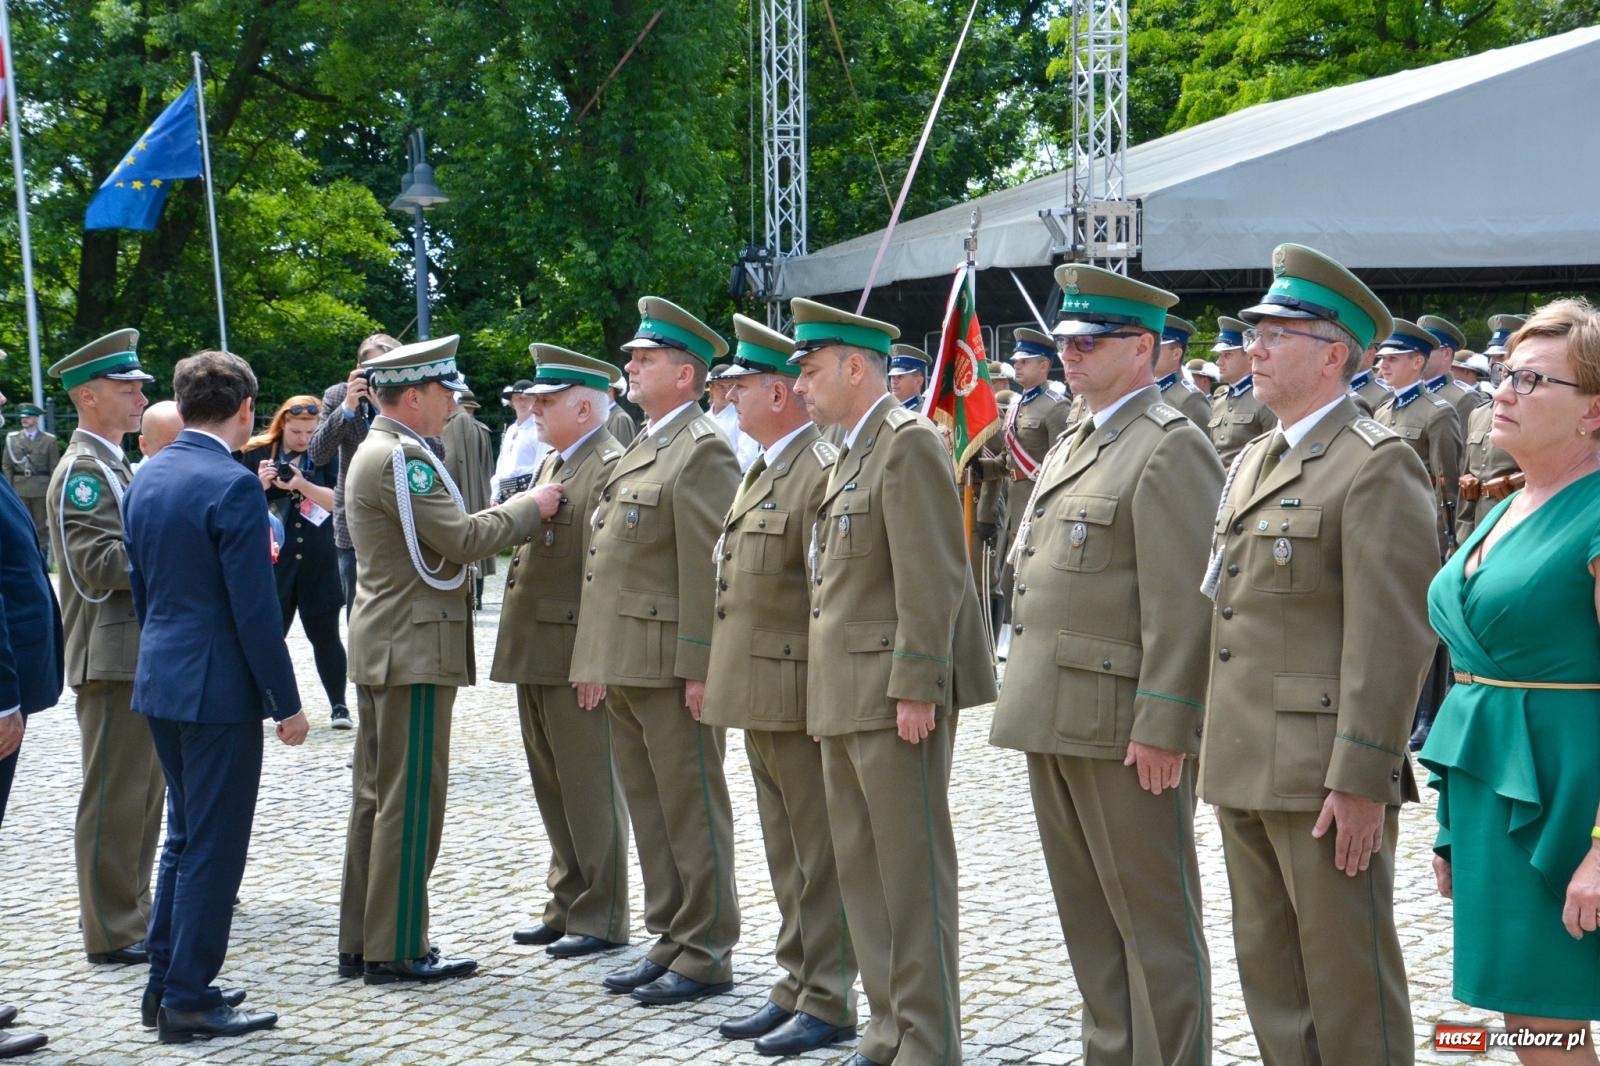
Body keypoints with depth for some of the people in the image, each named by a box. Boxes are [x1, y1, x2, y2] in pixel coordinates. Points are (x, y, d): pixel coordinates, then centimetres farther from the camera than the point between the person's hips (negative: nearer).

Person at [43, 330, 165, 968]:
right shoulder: (82, 471, -14)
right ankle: (112, 933, 3)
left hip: (141, 651, 10)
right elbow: (97, 566, -22)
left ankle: (126, 910, 27)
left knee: (142, 791, 16)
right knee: (114, 796, -4)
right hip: (112, 657, -10)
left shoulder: (113, 466, 17)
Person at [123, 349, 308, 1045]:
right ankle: (189, 1001, 8)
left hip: (159, 680, 8)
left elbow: (141, 588, 15)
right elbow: (254, 610, -18)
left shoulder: (146, 478, 8)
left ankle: (166, 984, 26)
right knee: (213, 847, 1)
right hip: (218, 687, -8)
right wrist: (287, 703, -11)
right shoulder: (233, 486, -17)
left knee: (184, 837, 19)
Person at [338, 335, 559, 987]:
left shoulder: (376, 452, 16)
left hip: (383, 651, 11)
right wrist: (530, 507, -7)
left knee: (376, 798, 13)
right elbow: (462, 540, -20)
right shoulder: (401, 458, -17)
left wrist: (516, 516, 10)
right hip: (414, 650, -11)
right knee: (410, 803, -4)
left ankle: (361, 944, 20)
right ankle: (396, 951, 2)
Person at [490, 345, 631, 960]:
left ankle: (601, 917, 10)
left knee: (589, 788, 0)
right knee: (553, 788, 16)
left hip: (576, 654, -10)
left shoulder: (611, 467, -14)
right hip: (537, 654, 10)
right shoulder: (552, 464, 17)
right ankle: (567, 905, 27)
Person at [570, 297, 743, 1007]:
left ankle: (705, 956, 8)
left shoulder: (702, 450, -11)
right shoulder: (639, 449, 19)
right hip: (624, 667, 10)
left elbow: (709, 568, -18)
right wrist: (592, 660, 17)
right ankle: (669, 941, 24)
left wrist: (698, 669, -21)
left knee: (691, 814, -1)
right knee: (649, 811, 15)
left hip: (671, 666, -10)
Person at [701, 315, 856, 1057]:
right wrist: (716, 675, 20)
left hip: (801, 697, -10)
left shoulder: (823, 471, -15)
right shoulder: (761, 471, 16)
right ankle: (796, 988, 26)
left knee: (819, 854, 0)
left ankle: (828, 1002, 9)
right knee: (786, 855, 16)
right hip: (759, 697, 10)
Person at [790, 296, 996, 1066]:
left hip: (896, 691, -9)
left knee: (912, 872, -3)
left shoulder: (909, 442, -11)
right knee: (861, 870, 12)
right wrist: (829, 693, 15)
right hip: (844, 698, 9)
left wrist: (915, 687, -21)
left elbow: (931, 581, -18)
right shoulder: (851, 452, 18)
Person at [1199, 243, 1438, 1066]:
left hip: (1325, 777, -8)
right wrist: (1212, 745, 17)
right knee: (1272, 985, 16)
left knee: (1350, 989, 0)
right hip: (1245, 773, 9)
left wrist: (1360, 780, -20)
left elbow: (1393, 637, -17)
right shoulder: (1249, 463, 17)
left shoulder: (1377, 465, -10)